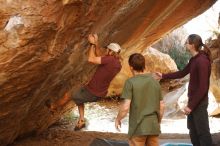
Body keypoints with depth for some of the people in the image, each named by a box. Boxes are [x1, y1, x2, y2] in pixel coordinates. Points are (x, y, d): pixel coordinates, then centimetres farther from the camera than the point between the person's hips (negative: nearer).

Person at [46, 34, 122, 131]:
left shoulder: (110, 59, -26)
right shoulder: (118, 64, 1)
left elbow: (91, 59, -26)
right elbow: (100, 56, 11)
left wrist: (92, 44, -14)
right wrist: (96, 44, 4)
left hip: (91, 92, -8)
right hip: (100, 94, 8)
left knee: (67, 96, 16)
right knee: (78, 97, 34)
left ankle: (53, 106, 44)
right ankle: (81, 121, 27)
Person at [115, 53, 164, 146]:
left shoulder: (130, 82, -9)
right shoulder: (155, 82, 7)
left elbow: (125, 107, -15)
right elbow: (161, 106, 10)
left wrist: (118, 119, 3)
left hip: (138, 127, -5)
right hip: (153, 126, 5)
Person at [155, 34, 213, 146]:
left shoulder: (202, 61, -21)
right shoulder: (193, 60, 8)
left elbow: (203, 87, -22)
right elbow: (182, 73, 24)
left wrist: (191, 105, -20)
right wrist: (163, 76, 21)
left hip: (199, 102, -10)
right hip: (193, 100, 10)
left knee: (202, 132, -2)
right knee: (193, 131, 18)